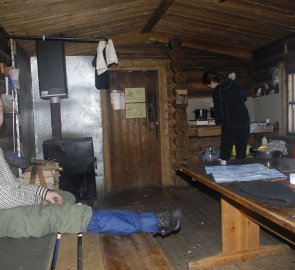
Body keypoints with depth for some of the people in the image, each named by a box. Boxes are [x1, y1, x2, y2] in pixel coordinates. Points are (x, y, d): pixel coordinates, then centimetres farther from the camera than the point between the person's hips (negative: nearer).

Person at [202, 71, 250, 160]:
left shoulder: (217, 91, -9)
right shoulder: (234, 84, 5)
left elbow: (218, 109, -5)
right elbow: (244, 97, 19)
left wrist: (217, 121, 12)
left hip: (229, 124, -5)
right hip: (244, 121, 5)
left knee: (225, 154, 3)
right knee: (241, 153, 9)